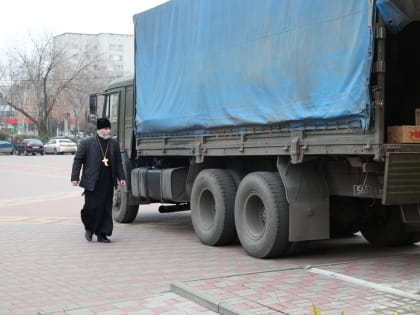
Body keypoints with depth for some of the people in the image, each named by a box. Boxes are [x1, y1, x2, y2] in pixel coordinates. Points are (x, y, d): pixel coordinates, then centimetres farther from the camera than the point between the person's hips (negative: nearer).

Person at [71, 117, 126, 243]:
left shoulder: (114, 143, 12)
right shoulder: (87, 143, -1)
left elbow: (118, 162, 18)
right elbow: (78, 160, 0)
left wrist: (121, 177, 11)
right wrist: (75, 178, -4)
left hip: (108, 183, 4)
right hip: (92, 182, -4)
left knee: (106, 209, 4)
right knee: (92, 207, -5)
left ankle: (102, 234, 12)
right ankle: (89, 228, 21)